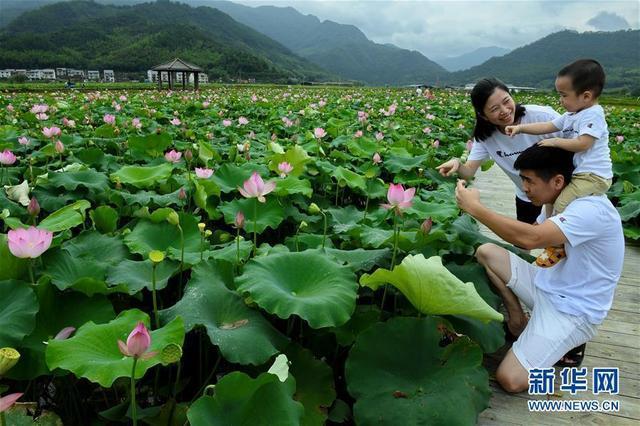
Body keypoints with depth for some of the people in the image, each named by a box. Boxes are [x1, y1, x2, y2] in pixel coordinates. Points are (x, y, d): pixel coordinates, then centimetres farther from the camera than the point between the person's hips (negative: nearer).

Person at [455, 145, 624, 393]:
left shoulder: (591, 209, -27)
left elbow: (530, 239, -38)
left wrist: (474, 207, -32)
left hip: (573, 310, -8)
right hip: (548, 286, 9)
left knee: (510, 379, -17)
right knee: (486, 253, -3)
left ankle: (567, 342, 8)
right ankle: (518, 321, 7)